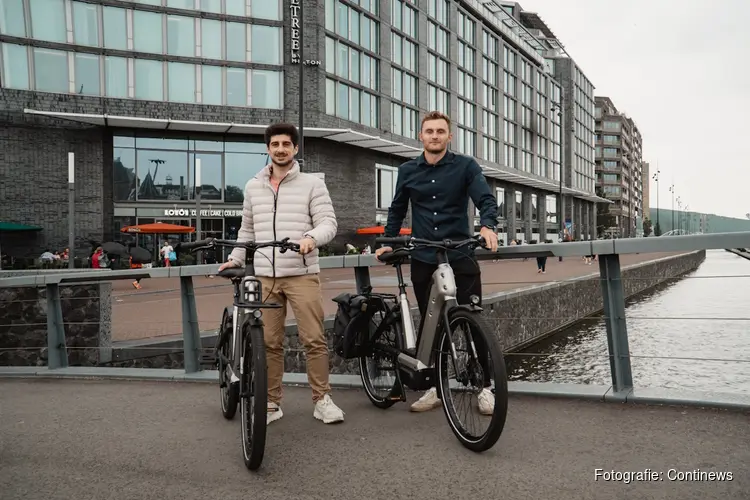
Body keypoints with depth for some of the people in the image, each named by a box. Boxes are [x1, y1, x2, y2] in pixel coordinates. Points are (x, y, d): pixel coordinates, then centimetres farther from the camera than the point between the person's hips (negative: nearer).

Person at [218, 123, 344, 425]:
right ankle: (271, 403, 16)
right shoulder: (253, 186, 15)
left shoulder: (312, 184, 3)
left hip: (302, 275, -3)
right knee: (269, 343, 5)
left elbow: (328, 222, -4)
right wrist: (235, 259, 16)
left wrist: (312, 237, -23)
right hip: (264, 277, 3)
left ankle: (322, 400, 8)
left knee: (314, 339, -4)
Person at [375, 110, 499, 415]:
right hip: (423, 260, 3)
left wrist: (487, 226, -28)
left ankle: (485, 387, 10)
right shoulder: (407, 171, 9)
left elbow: (486, 199, -9)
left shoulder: (466, 166, 1)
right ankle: (435, 388, 20)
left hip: (460, 256, -2)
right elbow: (397, 210, 20)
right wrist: (389, 242, 14)